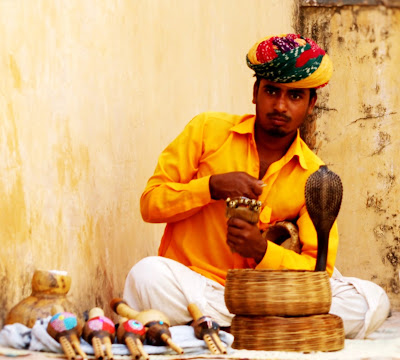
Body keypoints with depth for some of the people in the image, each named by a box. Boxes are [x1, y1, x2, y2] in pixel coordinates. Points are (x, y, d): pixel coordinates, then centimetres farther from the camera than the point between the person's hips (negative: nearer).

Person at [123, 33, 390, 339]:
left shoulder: (313, 176, 6)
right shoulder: (208, 131, 4)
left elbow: (321, 268, -1)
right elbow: (150, 204, 3)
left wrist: (262, 251, -19)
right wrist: (212, 187, -13)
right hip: (191, 281, -1)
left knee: (373, 301, -21)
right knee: (149, 275, -36)